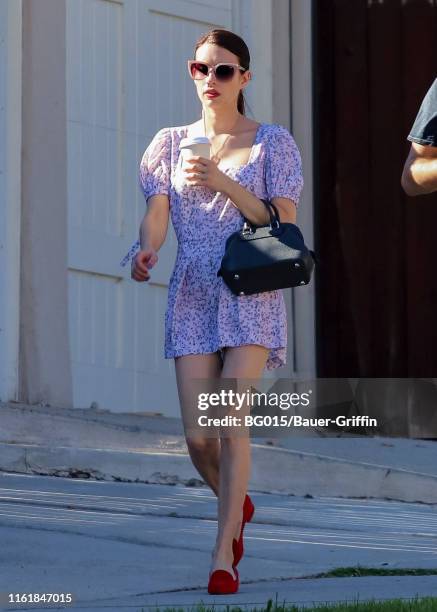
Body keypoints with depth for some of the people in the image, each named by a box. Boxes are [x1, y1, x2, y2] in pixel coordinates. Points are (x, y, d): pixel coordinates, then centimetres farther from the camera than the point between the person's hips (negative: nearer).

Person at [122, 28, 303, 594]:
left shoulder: (271, 143, 4)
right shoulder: (171, 143, 11)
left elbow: (284, 222, -4)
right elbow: (157, 213, 0)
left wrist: (225, 185, -17)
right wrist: (146, 250, -22)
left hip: (251, 294, -3)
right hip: (191, 296, 3)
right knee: (198, 437, -2)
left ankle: (223, 556, -14)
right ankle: (236, 503, 31)